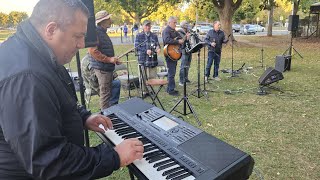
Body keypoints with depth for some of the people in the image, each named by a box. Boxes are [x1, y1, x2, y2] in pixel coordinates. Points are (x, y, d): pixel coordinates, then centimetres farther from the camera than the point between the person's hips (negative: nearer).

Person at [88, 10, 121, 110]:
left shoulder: (103, 33, 18)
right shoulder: (96, 32, -13)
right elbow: (92, 51, -23)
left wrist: (114, 60, 18)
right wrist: (109, 59, -21)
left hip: (108, 67, 10)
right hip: (102, 67, -10)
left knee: (108, 92, 16)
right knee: (105, 93, -4)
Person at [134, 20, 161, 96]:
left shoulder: (154, 36, 14)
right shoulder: (139, 36, 2)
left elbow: (158, 45, 13)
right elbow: (136, 46, -6)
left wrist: (158, 48, -12)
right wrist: (146, 51, -18)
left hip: (153, 59, 3)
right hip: (143, 60, -3)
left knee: (153, 77, 8)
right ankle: (143, 91, 13)